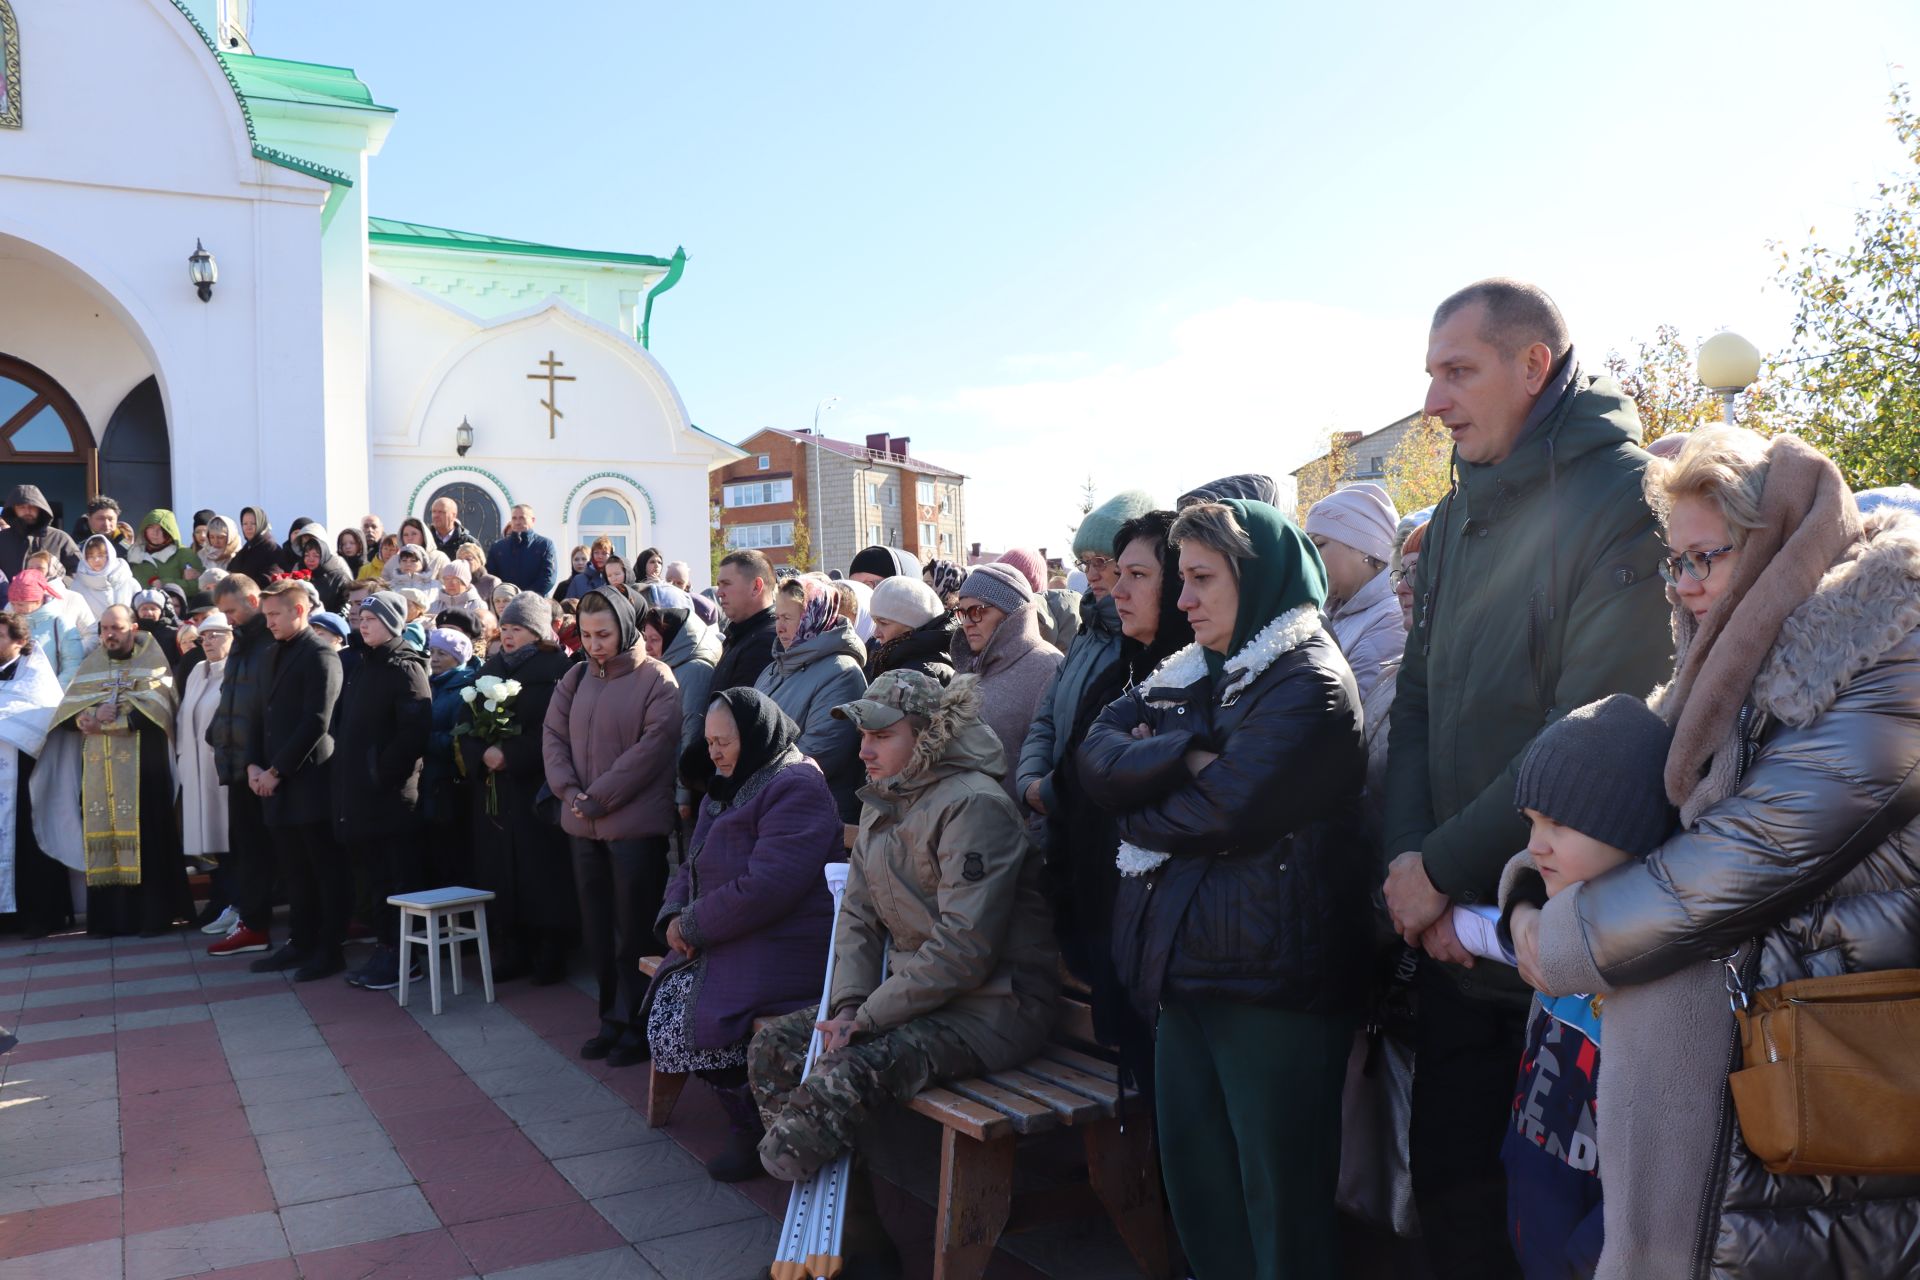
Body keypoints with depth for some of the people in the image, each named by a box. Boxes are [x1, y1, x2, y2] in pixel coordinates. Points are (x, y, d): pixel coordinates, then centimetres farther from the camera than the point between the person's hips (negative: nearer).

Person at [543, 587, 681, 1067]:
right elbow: (553, 736, 9)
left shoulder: (655, 679, -8)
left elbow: (653, 747, -15)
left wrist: (598, 797, -14)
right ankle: (613, 1020, 25)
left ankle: (635, 1026, 14)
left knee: (634, 932, 2)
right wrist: (570, 792, -7)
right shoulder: (576, 678, 11)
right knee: (597, 932, 13)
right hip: (585, 827, 6)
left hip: (636, 824, -6)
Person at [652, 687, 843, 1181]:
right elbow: (692, 866, 20)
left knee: (696, 1019, -22)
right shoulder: (731, 787, 17)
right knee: (663, 1005, -10)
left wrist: (694, 924, -16)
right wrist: (674, 915, -1)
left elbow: (766, 887, -25)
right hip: (722, 940, 9)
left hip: (783, 949, -9)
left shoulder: (796, 788, -15)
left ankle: (754, 1130, 4)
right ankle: (747, 1121, 8)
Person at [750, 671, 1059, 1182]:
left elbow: (964, 949, -22)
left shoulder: (973, 805, -16)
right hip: (909, 985, 9)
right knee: (773, 1046, -1)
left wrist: (866, 1018, -17)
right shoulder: (882, 805, 12)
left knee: (850, 1073, -30)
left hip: (993, 1004, -9)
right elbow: (857, 916, 11)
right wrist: (848, 1004, -7)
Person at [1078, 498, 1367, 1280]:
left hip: (1270, 979, -7)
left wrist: (1143, 816, -2)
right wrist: (1185, 756, -14)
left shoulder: (1307, 681, -11)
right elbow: (1097, 758, 3)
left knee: (1281, 1197, 5)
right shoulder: (1190, 675, 14)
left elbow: (1228, 811, -20)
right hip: (1186, 965, 8)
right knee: (1191, 1175, 17)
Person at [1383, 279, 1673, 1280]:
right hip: (1453, 933, 6)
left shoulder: (1624, 499, -14)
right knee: (1451, 1189, 15)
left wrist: (1444, 867, -16)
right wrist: (1409, 862, -8)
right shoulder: (1456, 517, 10)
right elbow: (1418, 700, 7)